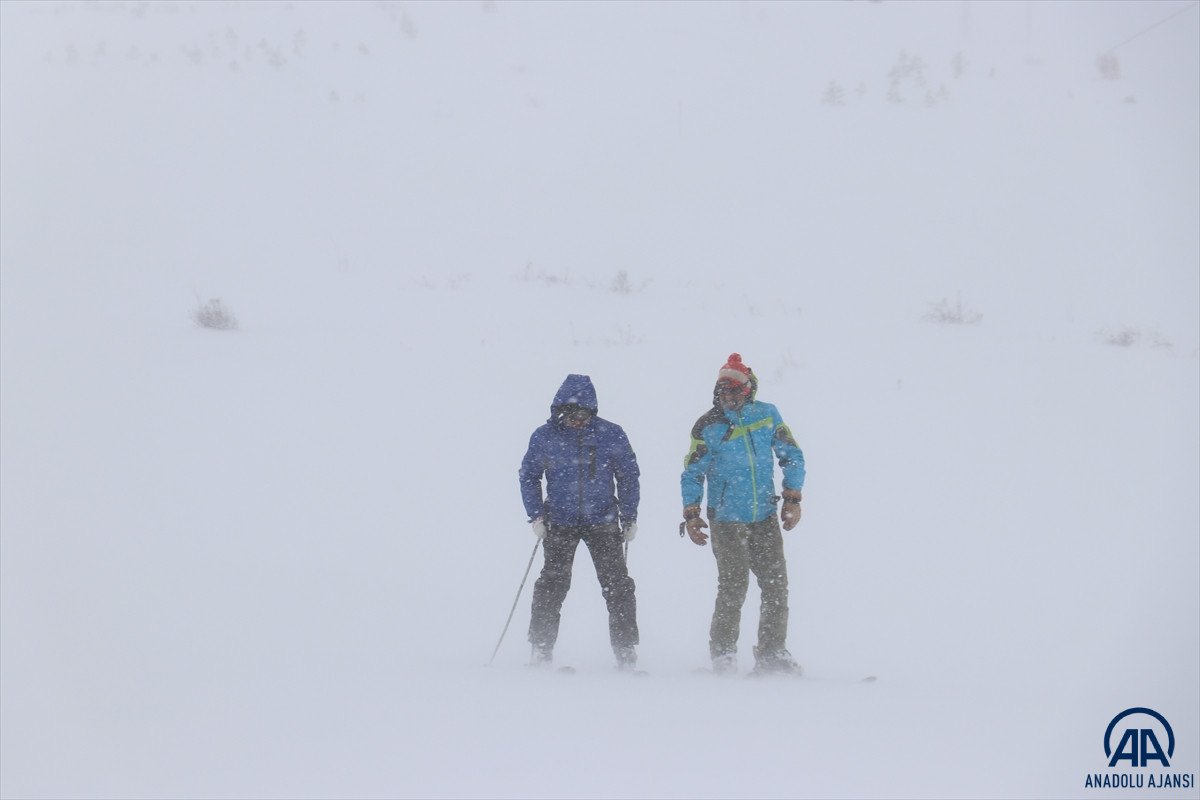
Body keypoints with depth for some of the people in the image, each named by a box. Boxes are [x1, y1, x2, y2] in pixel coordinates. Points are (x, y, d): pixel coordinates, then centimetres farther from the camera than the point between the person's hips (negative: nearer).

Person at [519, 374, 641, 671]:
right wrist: (536, 516, -1)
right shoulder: (545, 437, -3)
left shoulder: (611, 435, -4)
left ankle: (626, 651, 1)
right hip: (560, 522, 0)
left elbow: (628, 476, 6)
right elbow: (528, 476, 8)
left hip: (602, 521, 0)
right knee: (553, 584, -2)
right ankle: (541, 649, 6)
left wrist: (629, 518, 4)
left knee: (617, 584, -4)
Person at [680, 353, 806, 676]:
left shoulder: (767, 415, 3)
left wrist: (793, 498, 6)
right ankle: (723, 655, 3)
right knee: (733, 588, -9)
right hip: (727, 521, -3)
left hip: (765, 519, 3)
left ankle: (772, 654, 13)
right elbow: (692, 473, 1)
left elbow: (791, 456, 12)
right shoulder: (708, 427, -4)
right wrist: (691, 514, -6)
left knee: (777, 586, 2)